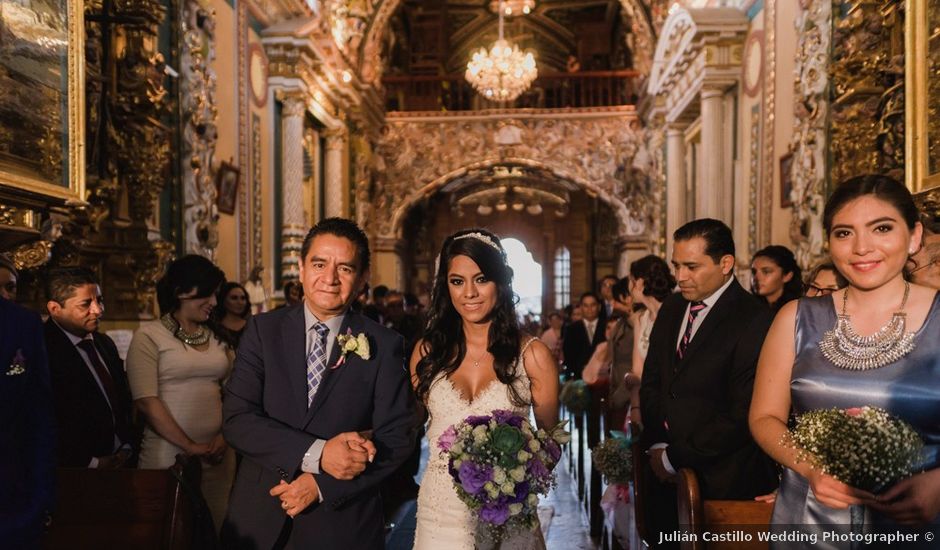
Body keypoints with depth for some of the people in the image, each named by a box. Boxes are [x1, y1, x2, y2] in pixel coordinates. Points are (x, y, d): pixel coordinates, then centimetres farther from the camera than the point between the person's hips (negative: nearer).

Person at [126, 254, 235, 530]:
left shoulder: (215, 337, 12)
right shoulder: (149, 335, -4)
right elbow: (147, 401, -11)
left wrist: (225, 436, -5)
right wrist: (190, 446, -12)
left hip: (217, 454, 5)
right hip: (168, 453, -4)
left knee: (216, 529, 9)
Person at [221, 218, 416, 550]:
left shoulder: (383, 345, -5)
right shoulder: (263, 330, -3)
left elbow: (397, 439, -7)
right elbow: (238, 420, -10)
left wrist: (321, 485, -15)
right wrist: (317, 454, -21)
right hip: (258, 521, 1)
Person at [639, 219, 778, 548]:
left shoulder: (754, 321, -16)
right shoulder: (671, 309, 6)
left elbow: (744, 414, -18)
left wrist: (675, 457, -12)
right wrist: (656, 445, -1)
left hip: (720, 481, -6)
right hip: (666, 472, 6)